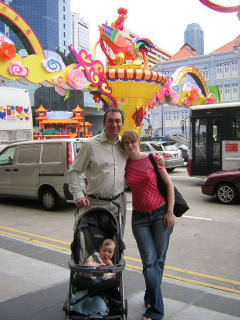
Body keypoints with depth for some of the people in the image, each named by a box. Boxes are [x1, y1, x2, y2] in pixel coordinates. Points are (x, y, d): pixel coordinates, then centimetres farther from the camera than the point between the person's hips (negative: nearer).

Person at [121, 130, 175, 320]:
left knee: (159, 260, 5)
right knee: (149, 261, -5)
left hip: (160, 213, -1)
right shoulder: (125, 165, 4)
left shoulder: (152, 159, -4)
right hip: (140, 217, 2)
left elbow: (169, 184, -1)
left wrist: (170, 212, -7)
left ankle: (151, 299, 27)